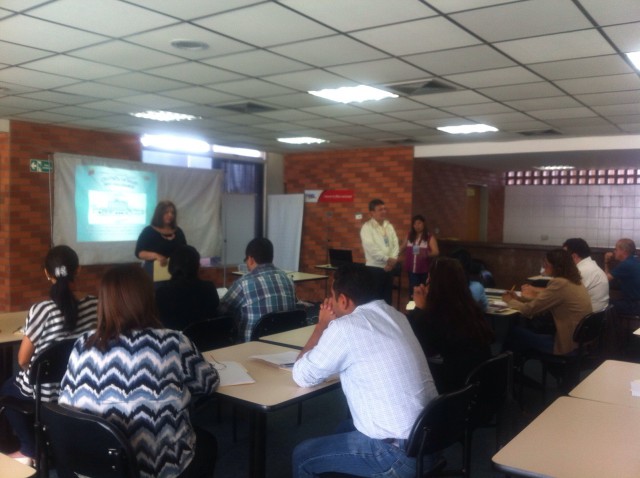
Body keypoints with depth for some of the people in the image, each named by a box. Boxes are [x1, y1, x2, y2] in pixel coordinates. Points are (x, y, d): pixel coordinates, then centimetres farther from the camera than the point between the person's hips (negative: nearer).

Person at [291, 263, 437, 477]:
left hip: (400, 453, -8)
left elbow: (302, 376, -3)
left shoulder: (344, 327, -16)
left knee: (302, 456, 8)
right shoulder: (394, 315, 7)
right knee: (344, 430, 31)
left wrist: (322, 324, 5)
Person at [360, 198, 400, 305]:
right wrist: (387, 259, -16)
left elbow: (395, 245, 6)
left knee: (387, 299, 11)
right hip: (375, 268, -6)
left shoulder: (389, 226, 12)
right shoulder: (367, 227, -7)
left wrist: (393, 260, -10)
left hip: (389, 268, 6)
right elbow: (371, 248, -17)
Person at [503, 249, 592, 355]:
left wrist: (510, 301, 3)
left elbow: (529, 309, -14)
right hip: (580, 341, 9)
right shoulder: (574, 281, 7)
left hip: (566, 345, -9)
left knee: (513, 332, 3)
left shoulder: (559, 283, -21)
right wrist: (519, 298, 11)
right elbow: (542, 301, 18)